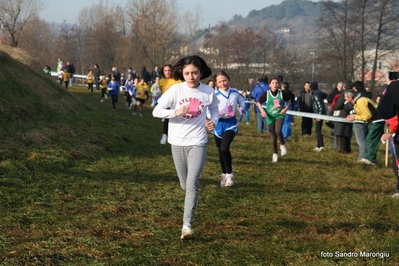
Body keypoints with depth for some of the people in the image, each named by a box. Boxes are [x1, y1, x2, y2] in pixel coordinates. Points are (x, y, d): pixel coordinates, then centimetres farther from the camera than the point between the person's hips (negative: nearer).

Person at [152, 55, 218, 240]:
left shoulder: (208, 92, -4)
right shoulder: (176, 90, -8)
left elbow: (214, 111, 16)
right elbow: (156, 111, -12)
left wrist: (213, 122, -6)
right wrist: (175, 112, -29)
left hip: (198, 143, -1)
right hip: (178, 142, 1)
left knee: (192, 184, -16)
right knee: (185, 185, 14)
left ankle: (187, 225, -13)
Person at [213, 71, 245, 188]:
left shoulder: (235, 93, -1)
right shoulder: (215, 95, -11)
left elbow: (241, 101, 21)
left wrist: (242, 108, 1)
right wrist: (217, 113, -31)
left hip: (231, 123, -1)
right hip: (218, 124, 1)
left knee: (224, 148, -20)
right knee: (221, 151, 11)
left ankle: (229, 174, -3)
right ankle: (224, 175, 30)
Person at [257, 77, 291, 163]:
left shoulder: (282, 93, -6)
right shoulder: (266, 94, -8)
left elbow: (289, 100, 11)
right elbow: (259, 103, 4)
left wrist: (286, 108, -4)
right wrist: (262, 111, -11)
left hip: (280, 115, -1)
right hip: (270, 117, 1)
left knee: (278, 130, -28)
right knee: (273, 136, 8)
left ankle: (282, 145, 0)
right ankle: (275, 154, 24)